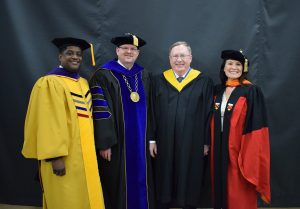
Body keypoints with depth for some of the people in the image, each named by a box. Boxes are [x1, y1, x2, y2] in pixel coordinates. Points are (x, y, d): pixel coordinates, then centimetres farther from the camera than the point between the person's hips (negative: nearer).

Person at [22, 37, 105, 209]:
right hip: (64, 156, -7)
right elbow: (48, 122, -16)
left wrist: (91, 149, 14)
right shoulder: (49, 83, -10)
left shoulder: (84, 83, 13)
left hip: (85, 153, 7)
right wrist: (56, 156, -20)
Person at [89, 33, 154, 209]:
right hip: (116, 141, -4)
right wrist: (104, 143, -16)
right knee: (117, 183, 5)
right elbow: (100, 113, -11)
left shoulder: (144, 76, 11)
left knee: (139, 180, 12)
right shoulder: (103, 76, -6)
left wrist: (149, 137, 10)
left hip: (139, 140, 5)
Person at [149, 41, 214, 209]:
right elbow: (152, 112, 4)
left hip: (193, 144, -1)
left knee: (190, 183, 10)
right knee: (165, 183, 12)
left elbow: (209, 114, -1)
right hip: (165, 143, 2)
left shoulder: (204, 82, 0)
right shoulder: (159, 81, 5)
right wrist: (152, 139, -1)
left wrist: (206, 142, -3)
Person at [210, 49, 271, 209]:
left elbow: (256, 126, -12)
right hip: (220, 149, 5)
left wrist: (250, 156, -16)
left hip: (239, 150, -5)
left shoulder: (252, 91, -9)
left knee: (240, 195, 6)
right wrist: (213, 147, 10)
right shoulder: (217, 91, 7)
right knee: (222, 188, 16)